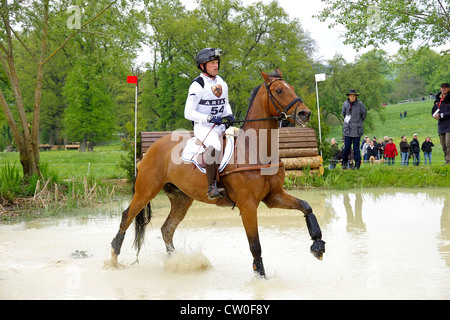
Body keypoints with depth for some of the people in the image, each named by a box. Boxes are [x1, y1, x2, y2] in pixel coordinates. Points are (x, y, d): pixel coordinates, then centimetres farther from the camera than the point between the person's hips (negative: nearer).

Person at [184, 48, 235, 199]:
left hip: (220, 127, 8)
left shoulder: (222, 83, 13)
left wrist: (229, 114, 5)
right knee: (214, 146, -35)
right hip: (203, 128, -8)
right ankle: (212, 187, -33)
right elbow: (188, 113, -13)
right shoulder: (198, 85, -9)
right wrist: (209, 118, -22)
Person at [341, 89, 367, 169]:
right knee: (347, 147, -1)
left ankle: (357, 164, 7)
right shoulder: (345, 104, 2)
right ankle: (344, 162, 18)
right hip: (347, 129, 2)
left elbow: (364, 113, 8)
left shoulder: (360, 104, -6)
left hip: (357, 129, -2)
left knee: (356, 147, -1)